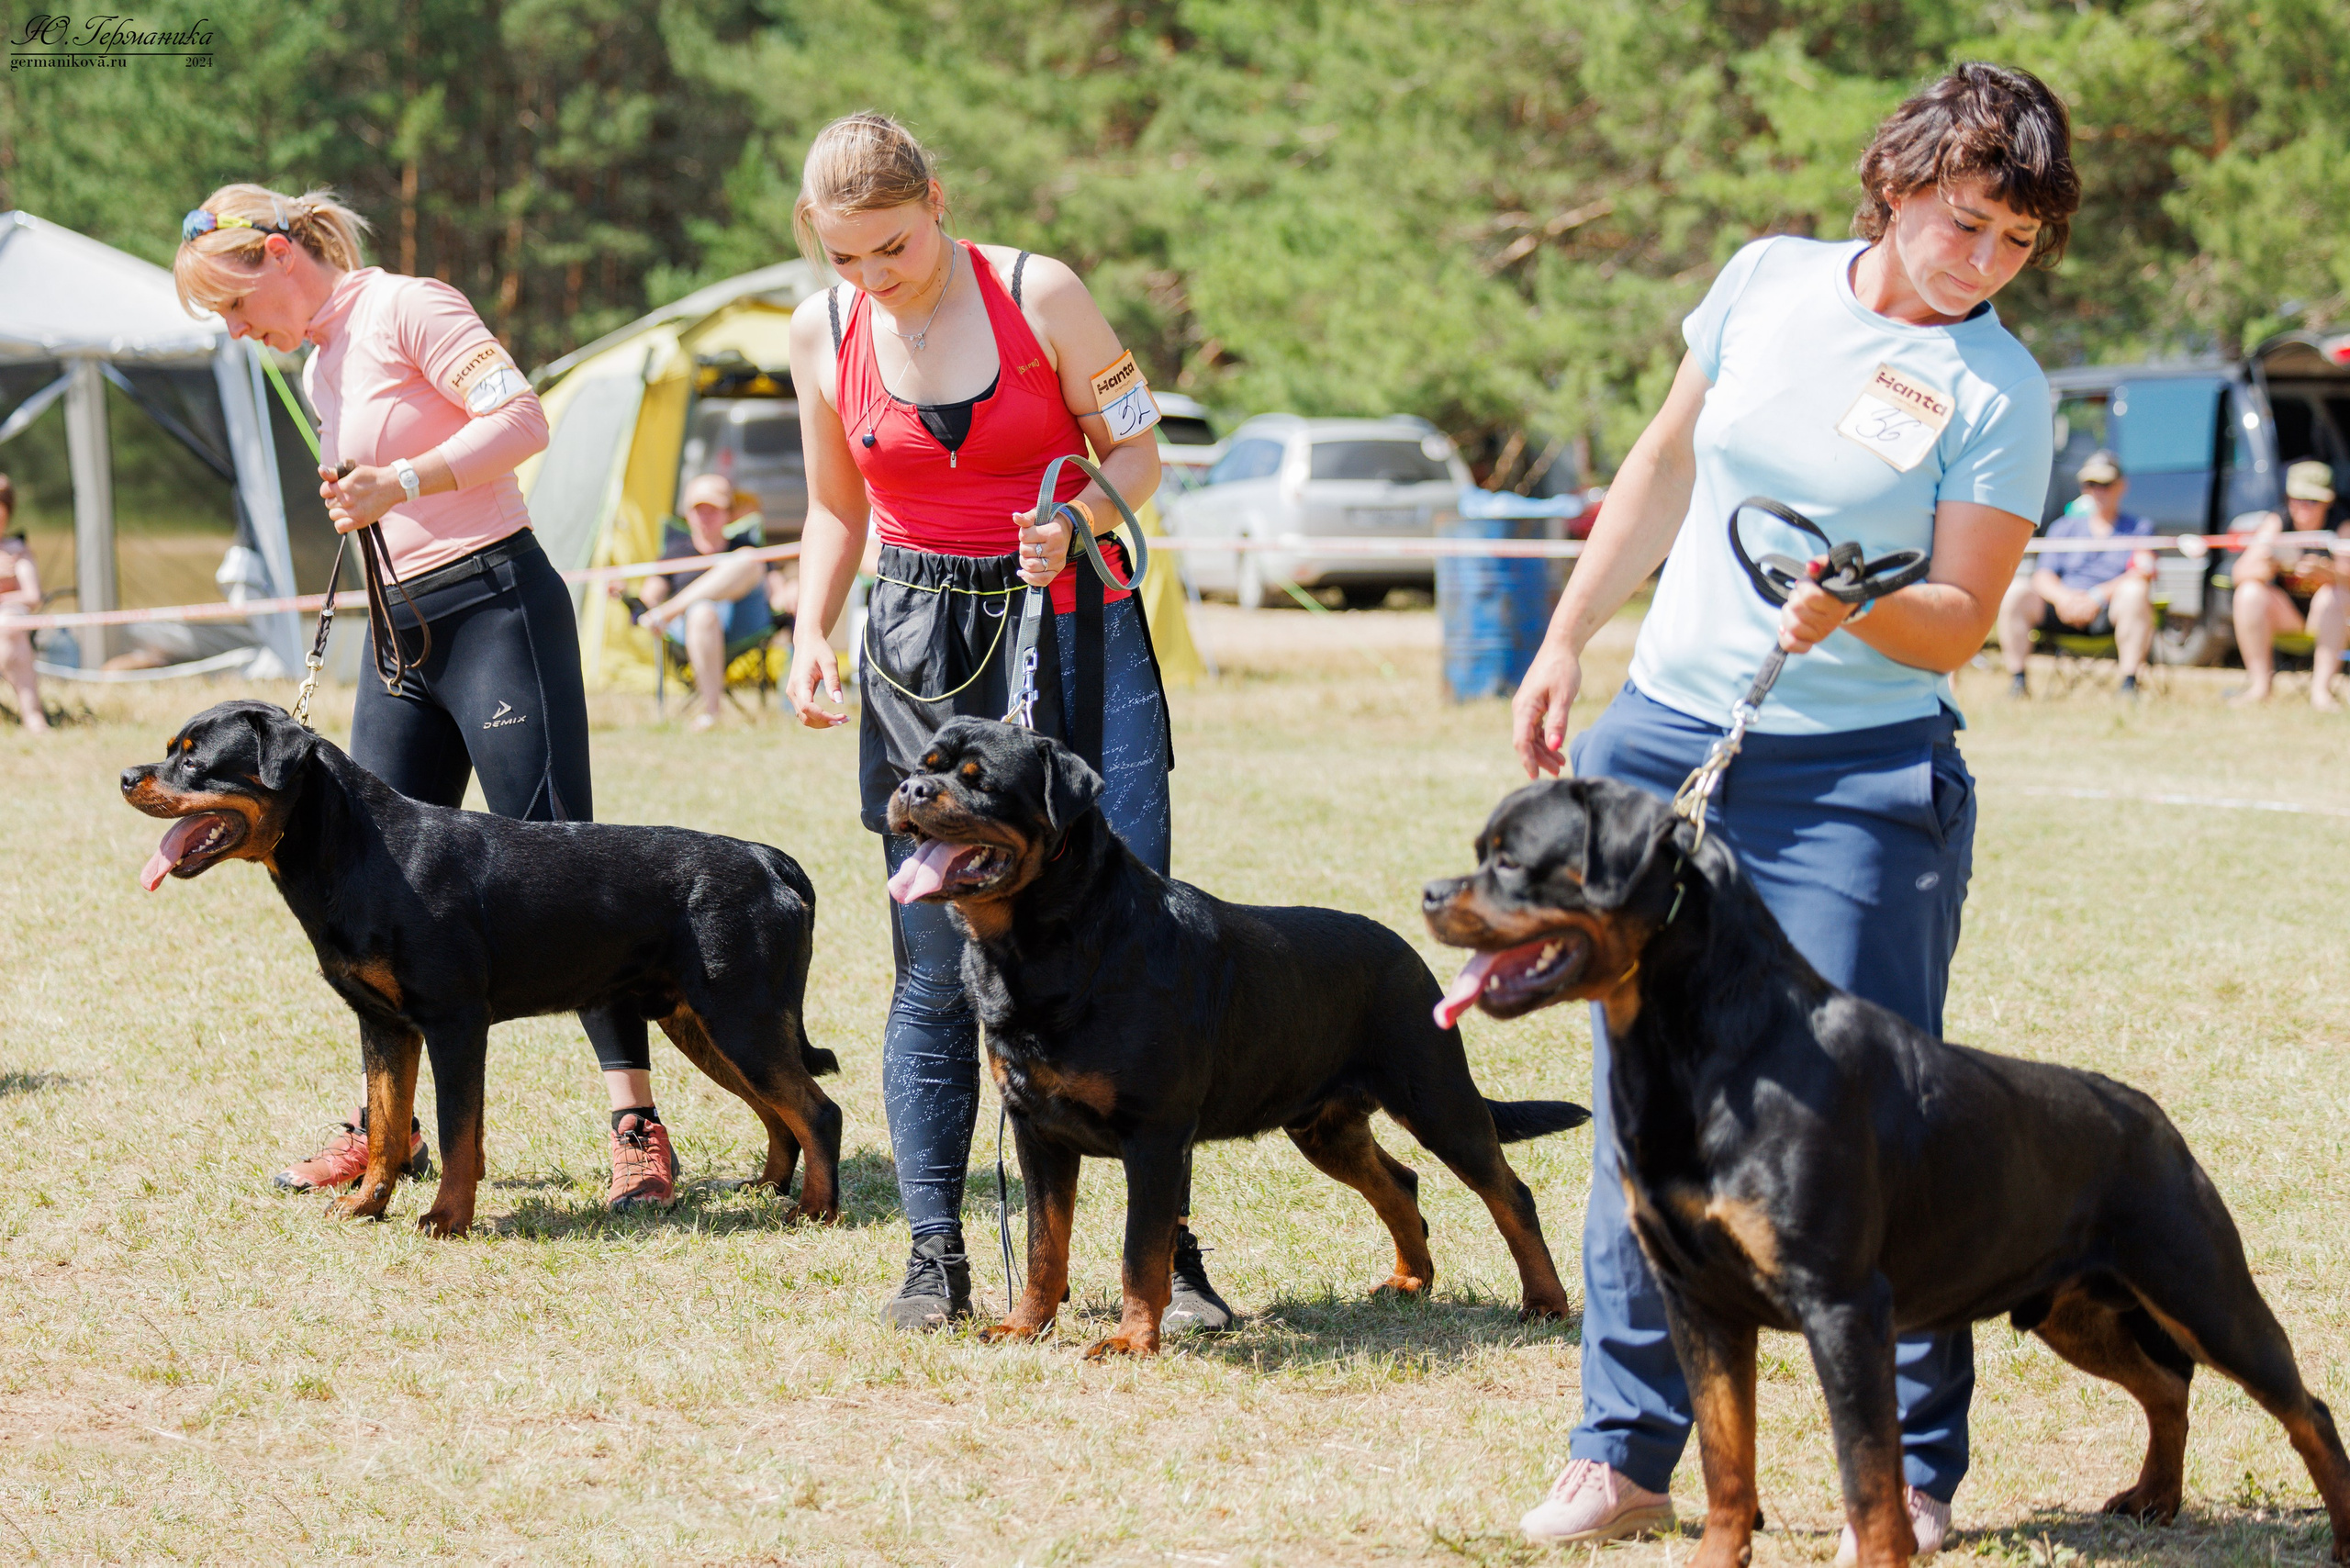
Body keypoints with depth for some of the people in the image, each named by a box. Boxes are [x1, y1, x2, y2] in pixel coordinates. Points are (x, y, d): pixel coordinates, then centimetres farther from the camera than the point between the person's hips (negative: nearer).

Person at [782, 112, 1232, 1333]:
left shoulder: (1040, 294, -8)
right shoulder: (822, 333, 2)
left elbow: (1136, 453, 1)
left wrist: (1074, 519, -19)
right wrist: (810, 633, 1)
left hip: (1072, 626, -2)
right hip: (921, 649, 2)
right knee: (934, 967, 0)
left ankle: (1170, 1249, 0)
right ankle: (935, 1255, 8)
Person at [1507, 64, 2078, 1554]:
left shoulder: (2000, 392, -7)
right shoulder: (1770, 281, 5)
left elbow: (1961, 622, -9)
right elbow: (1669, 464, 17)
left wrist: (1855, 613, -29)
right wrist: (1568, 639, 16)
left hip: (1858, 782, -4)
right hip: (1664, 740, 4)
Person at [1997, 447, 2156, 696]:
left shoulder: (2139, 528, 14)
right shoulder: (2063, 527, 21)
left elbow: (2144, 573, -5)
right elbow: (2042, 576, 7)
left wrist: (2097, 596, -20)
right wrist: (2062, 596, -17)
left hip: (2111, 614, -2)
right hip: (2062, 610, 2)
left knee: (2134, 591, -34)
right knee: (2015, 590, -22)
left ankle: (2129, 683, -34)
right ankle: (2016, 679, -23)